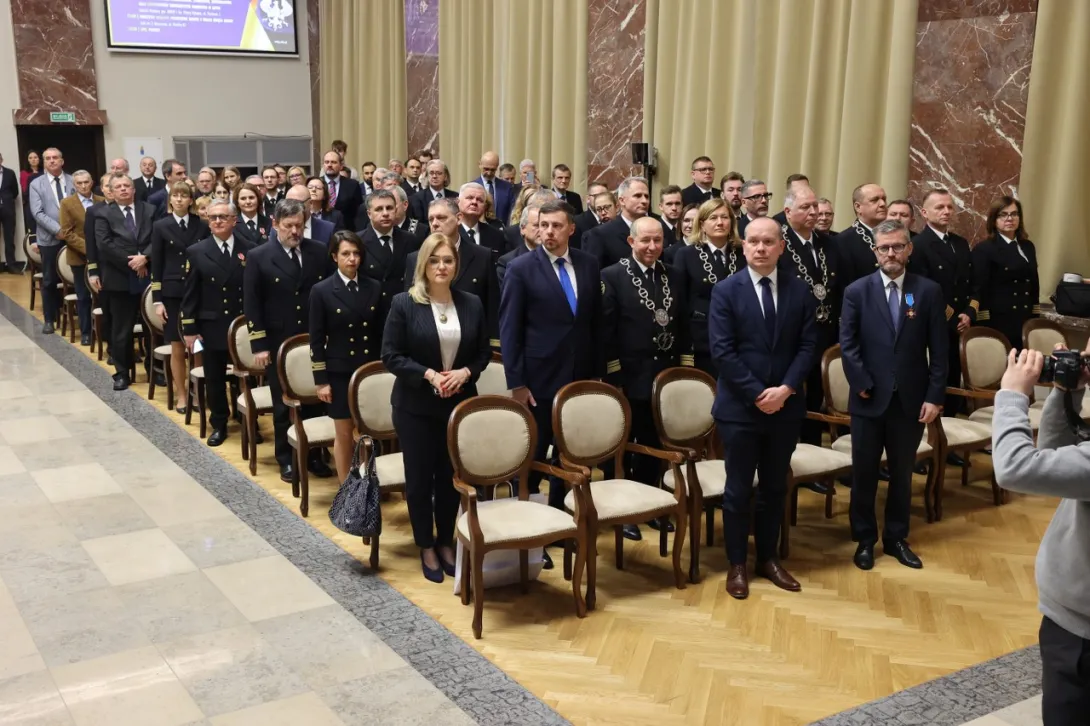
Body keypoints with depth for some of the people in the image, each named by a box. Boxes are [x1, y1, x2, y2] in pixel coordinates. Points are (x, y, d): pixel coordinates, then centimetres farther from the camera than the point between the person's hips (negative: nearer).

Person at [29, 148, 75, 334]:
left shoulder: (73, 181, 6)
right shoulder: (36, 184, 1)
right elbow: (38, 213, -7)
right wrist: (58, 229, -18)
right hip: (49, 239, -1)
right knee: (49, 281, 6)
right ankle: (49, 318, 17)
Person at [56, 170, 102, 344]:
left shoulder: (102, 202, 6)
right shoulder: (66, 203, -2)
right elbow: (67, 233, -8)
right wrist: (87, 247, -18)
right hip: (79, 256, -1)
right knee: (83, 296, 7)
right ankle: (85, 331, 17)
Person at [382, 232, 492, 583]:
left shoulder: (472, 303, 3)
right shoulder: (404, 303, -8)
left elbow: (484, 352, 7)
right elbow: (391, 356, -10)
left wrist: (465, 373, -12)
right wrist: (428, 375, -20)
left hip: (459, 404, 3)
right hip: (416, 406, -3)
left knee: (452, 476, 11)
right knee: (419, 478, 7)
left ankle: (446, 543, 28)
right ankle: (426, 548, 23)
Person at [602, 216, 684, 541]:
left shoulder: (671, 276, 9)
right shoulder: (612, 276, -7)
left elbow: (679, 324, 11)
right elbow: (605, 331, -11)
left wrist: (677, 366, 4)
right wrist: (613, 377, -14)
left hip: (664, 376, 5)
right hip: (628, 378, -4)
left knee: (655, 446, 14)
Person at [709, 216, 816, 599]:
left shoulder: (799, 291, 3)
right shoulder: (726, 291, -6)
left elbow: (808, 345, 0)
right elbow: (722, 351, -12)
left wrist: (786, 389, -14)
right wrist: (758, 394, -16)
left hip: (786, 406, 3)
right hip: (739, 407, -3)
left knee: (775, 488, 14)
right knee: (738, 489, 6)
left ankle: (768, 558, 29)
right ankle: (737, 564, 20)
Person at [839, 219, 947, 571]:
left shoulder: (929, 291, 0)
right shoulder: (857, 291, -2)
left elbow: (939, 350, -1)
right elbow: (847, 344, -4)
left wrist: (935, 396, -6)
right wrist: (863, 386, -11)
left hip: (911, 400, 1)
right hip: (870, 398, -1)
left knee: (902, 473, 13)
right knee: (864, 473, 8)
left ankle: (896, 537, 28)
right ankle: (864, 539, 24)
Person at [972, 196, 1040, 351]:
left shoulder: (1028, 247, 14)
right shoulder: (983, 249, -5)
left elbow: (1034, 284, 17)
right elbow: (980, 290, -10)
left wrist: (1036, 318, 12)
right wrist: (984, 326, -15)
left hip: (1025, 321, 6)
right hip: (998, 322, -6)